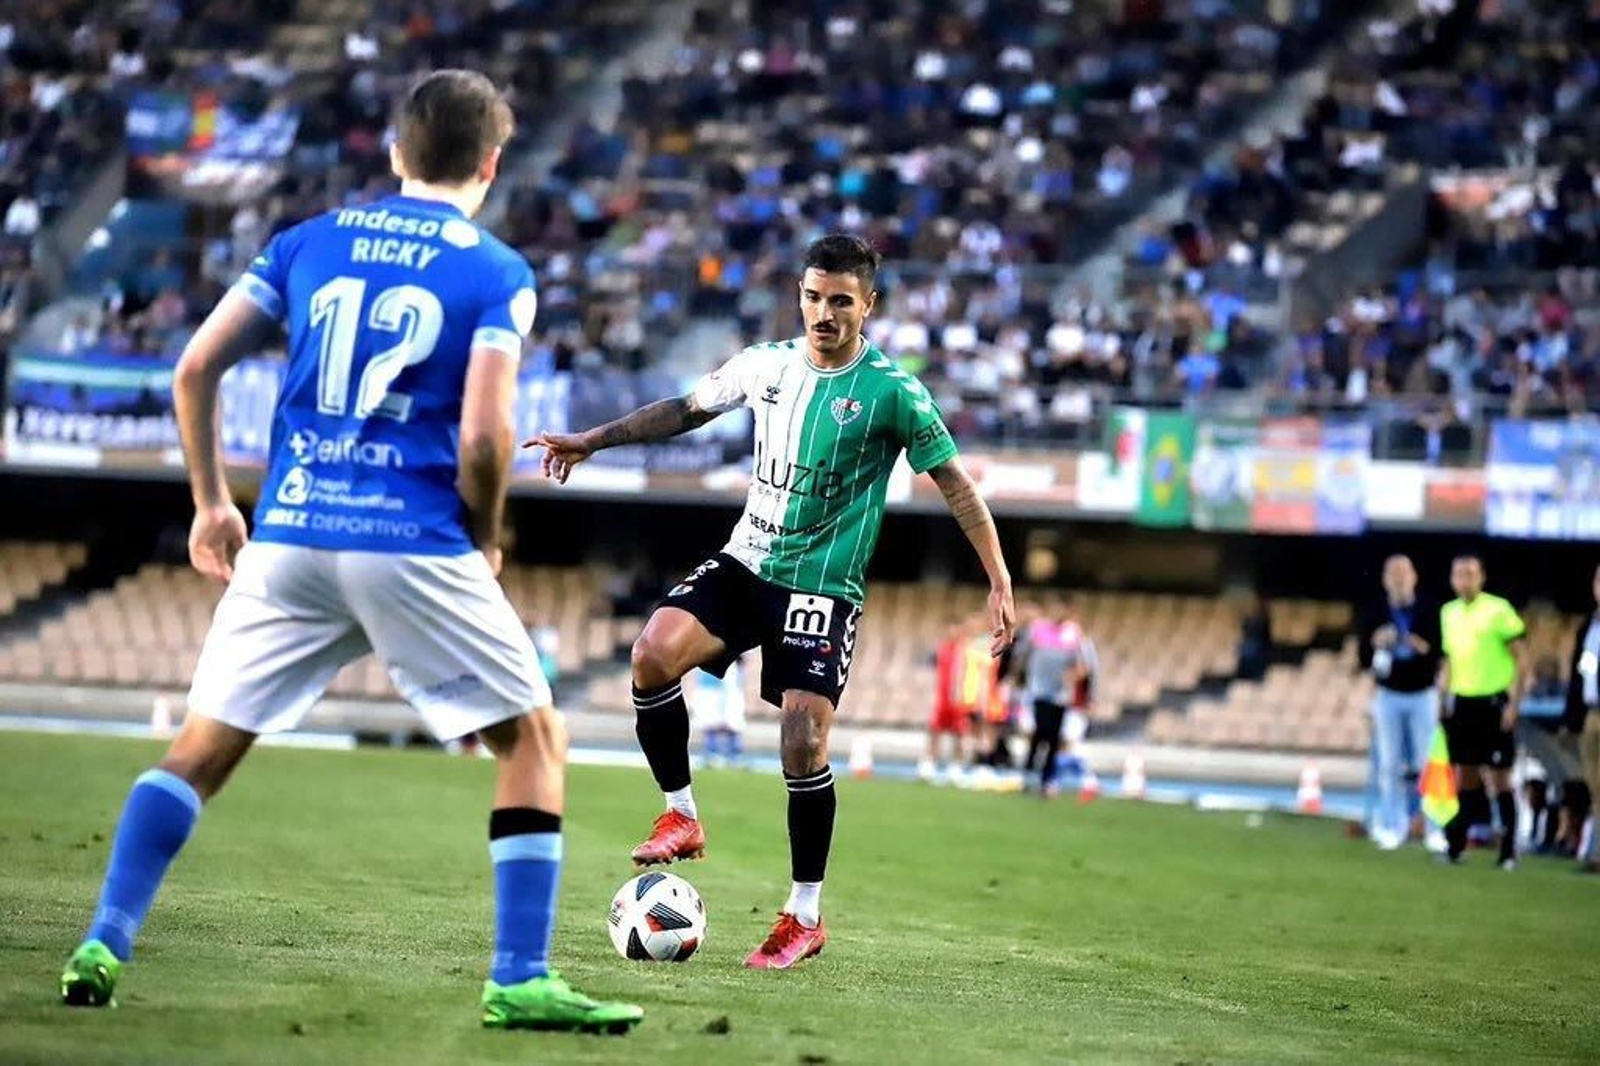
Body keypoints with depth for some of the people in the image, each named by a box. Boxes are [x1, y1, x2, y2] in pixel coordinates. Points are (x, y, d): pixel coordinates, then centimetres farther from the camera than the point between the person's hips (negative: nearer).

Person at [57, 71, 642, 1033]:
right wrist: (485, 540, 6)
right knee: (536, 739, 10)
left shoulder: (309, 242, 12)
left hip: (290, 537, 4)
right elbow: (482, 436, -11)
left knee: (204, 746, 13)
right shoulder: (497, 274, 0)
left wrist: (212, 503, 19)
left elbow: (195, 369, 8)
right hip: (418, 546, -4)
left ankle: (103, 947, 5)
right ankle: (521, 981, 3)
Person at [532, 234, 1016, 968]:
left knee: (803, 745, -12)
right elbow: (688, 409, 19)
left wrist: (999, 584, -10)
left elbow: (955, 485, -5)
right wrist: (591, 442, 16)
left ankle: (806, 915, 5)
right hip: (745, 562, 4)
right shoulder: (767, 364, 4)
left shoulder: (892, 391, -9)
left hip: (823, 587, -4)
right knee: (654, 651, -22)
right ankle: (681, 817, -5)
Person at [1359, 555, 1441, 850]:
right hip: (1389, 695, 2)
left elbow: (1443, 651, -3)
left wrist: (1426, 648, -23)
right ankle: (1392, 826, 9)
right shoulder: (1374, 613, 2)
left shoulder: (1429, 612, -3)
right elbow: (1364, 659, 1)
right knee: (1390, 765, 4)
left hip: (1422, 695, -2)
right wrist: (1375, 643, -19)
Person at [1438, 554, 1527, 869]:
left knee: (1499, 777, -3)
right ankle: (1457, 844, 14)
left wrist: (1513, 704, -12)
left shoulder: (1498, 610, -7)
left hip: (1493, 702, -5)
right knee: (1465, 775, 8)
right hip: (1461, 703, 5)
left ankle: (1508, 851, 2)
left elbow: (1520, 660, -7)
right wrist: (1442, 700, 12)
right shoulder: (1448, 613, 11)